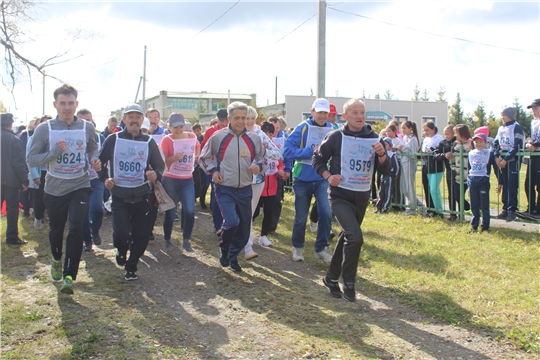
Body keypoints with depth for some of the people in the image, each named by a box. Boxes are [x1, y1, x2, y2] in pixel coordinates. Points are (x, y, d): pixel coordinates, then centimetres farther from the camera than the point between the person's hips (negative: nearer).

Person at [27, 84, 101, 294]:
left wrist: (94, 161, -8)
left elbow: (93, 150, 14)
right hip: (54, 188, 1)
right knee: (55, 230, 16)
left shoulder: (87, 128, -3)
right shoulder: (45, 129, -7)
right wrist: (55, 152, -22)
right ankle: (56, 260, 46)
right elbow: (31, 159, -7)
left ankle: (69, 276, -9)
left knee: (76, 229, -14)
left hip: (80, 186, -1)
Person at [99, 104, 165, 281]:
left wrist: (156, 174, -13)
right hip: (119, 195, -2)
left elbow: (159, 165, 9)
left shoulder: (149, 141, 5)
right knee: (121, 233, -14)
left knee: (141, 236, 2)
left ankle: (131, 267, 24)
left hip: (141, 195, 2)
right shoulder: (113, 140, 1)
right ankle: (121, 251, 22)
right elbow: (100, 162, 9)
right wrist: (104, 179, -7)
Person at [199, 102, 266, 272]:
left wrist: (259, 166, -7)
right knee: (232, 222, -21)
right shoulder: (218, 136, -7)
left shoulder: (253, 138, 1)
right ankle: (224, 249, 10)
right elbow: (204, 157, 7)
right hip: (225, 189, -4)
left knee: (244, 227, 8)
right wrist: (213, 170, -9)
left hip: (245, 189, 4)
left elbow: (262, 157, 15)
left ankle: (233, 256, 31)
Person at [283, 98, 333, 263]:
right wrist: (311, 150, -23)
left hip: (322, 179, 2)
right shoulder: (303, 128, -11)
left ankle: (321, 248, 7)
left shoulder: (332, 129, -1)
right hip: (303, 179, -2)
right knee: (301, 217, 9)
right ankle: (297, 247, 32)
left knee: (326, 212, -11)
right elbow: (288, 150, -17)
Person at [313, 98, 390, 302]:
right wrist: (328, 176, -13)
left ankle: (332, 278, 33)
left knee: (347, 238, 16)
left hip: (362, 198, 5)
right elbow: (318, 159, 2)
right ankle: (348, 283, -3)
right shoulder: (336, 137, -9)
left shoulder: (373, 138, 2)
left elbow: (385, 171, 2)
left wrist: (382, 155, -17)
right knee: (355, 237, -20)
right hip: (340, 196, -5)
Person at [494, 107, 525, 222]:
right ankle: (505, 208, 13)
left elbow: (517, 146, -16)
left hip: (513, 160, -6)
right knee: (505, 185, 7)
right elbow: (496, 143, 13)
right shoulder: (501, 128, 14)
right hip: (503, 161, 6)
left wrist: (505, 159, -18)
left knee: (512, 186, -7)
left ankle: (512, 210, -4)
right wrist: (497, 157, -4)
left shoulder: (517, 127, -8)